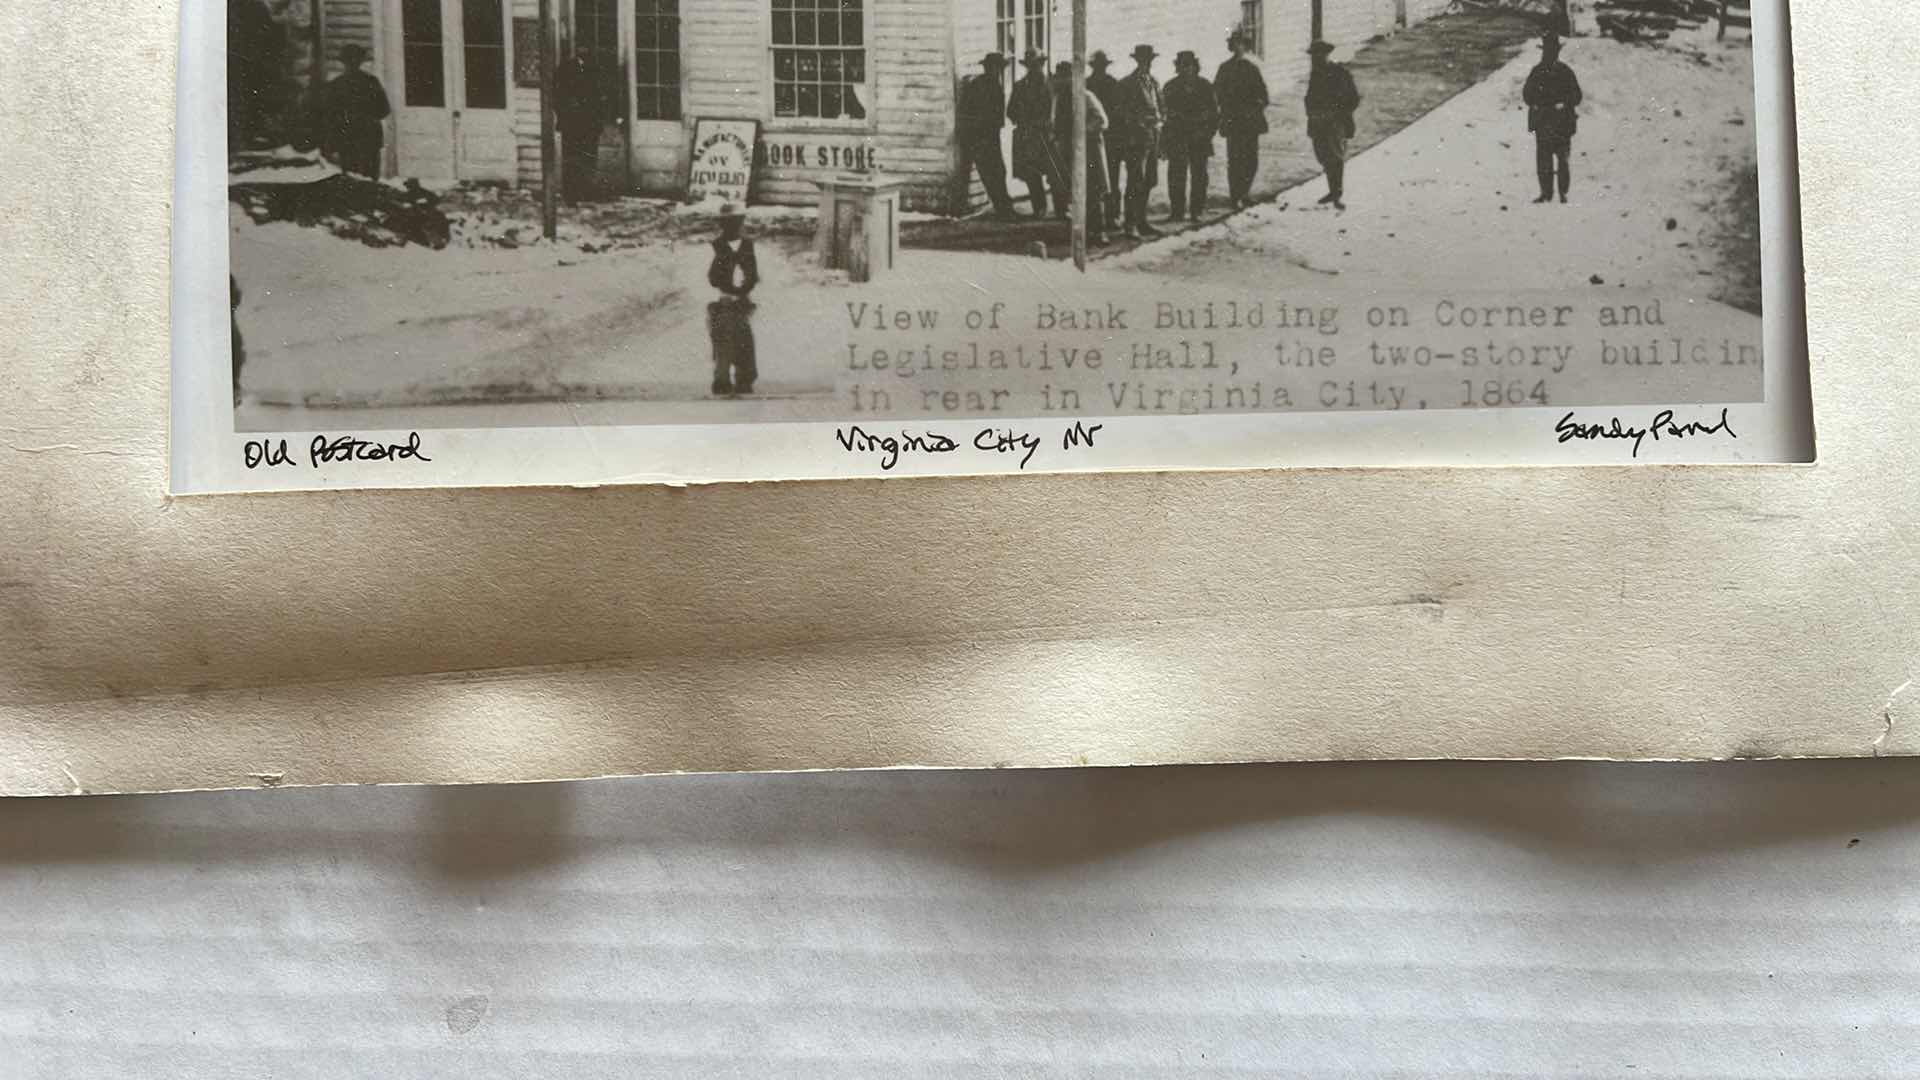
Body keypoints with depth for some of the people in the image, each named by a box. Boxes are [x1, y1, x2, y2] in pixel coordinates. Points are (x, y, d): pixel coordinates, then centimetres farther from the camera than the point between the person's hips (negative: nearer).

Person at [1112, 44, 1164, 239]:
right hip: (1136, 137, -7)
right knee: (1136, 182, -9)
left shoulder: (1154, 83, 15)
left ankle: (1141, 222, 18)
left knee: (1148, 182, 10)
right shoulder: (1127, 84, -6)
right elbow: (1119, 113, -8)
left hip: (1153, 137, 7)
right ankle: (1130, 225, -4)